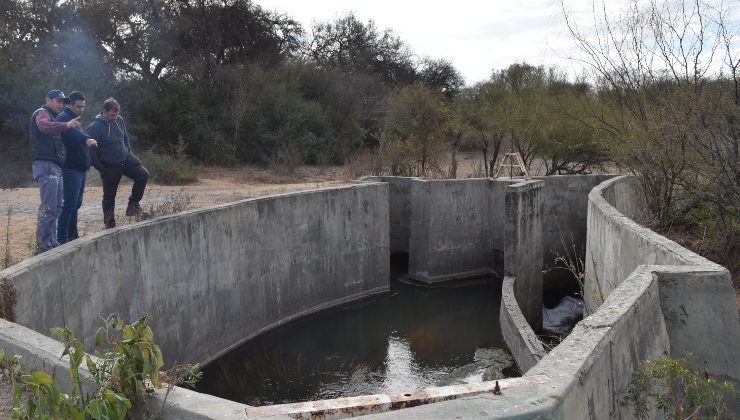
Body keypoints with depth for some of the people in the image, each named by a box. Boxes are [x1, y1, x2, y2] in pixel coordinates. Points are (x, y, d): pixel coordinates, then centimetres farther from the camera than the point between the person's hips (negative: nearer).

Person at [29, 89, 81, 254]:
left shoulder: (53, 117, 28)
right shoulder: (42, 113, -1)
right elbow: (44, 126, -24)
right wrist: (67, 125, -39)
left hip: (55, 166, 10)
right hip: (46, 165, -10)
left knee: (56, 207, 14)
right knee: (48, 207, -14)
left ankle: (52, 242, 21)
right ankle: (43, 246, -14)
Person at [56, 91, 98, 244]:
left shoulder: (75, 119, 20)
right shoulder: (64, 118, -12)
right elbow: (72, 133, -34)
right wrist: (86, 139, -51)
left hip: (80, 168, 10)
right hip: (71, 168, -10)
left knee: (76, 204, 14)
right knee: (69, 204, -12)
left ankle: (72, 235, 22)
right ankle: (61, 238, -9)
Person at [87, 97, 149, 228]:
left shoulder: (119, 120, 1)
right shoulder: (95, 127, -17)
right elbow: (91, 150, -15)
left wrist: (130, 153, 9)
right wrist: (101, 168, -14)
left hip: (126, 159, 5)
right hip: (109, 166, -5)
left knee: (143, 175, -13)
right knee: (109, 196, 6)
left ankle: (133, 203, 4)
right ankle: (110, 224, 19)